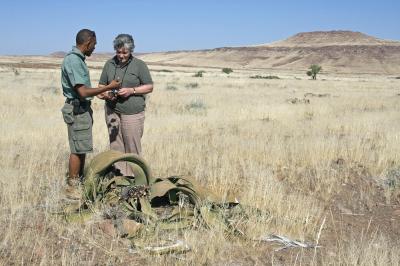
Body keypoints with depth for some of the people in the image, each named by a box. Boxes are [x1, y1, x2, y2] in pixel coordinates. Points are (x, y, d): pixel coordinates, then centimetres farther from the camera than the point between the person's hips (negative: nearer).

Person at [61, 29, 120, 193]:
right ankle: (72, 186, 8)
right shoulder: (74, 61, -20)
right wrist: (108, 87, -19)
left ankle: (80, 181, 27)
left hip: (83, 109, 10)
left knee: (82, 148, 16)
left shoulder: (77, 59, 12)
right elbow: (83, 92, -25)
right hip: (77, 110, -10)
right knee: (78, 149, -2)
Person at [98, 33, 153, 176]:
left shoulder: (139, 65, 1)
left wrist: (131, 90, -13)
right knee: (115, 146, 4)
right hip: (112, 111, 4)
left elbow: (149, 87, 2)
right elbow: (101, 85, 18)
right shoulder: (109, 64, 12)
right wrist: (105, 94, -5)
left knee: (132, 147, -4)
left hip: (132, 112, -4)